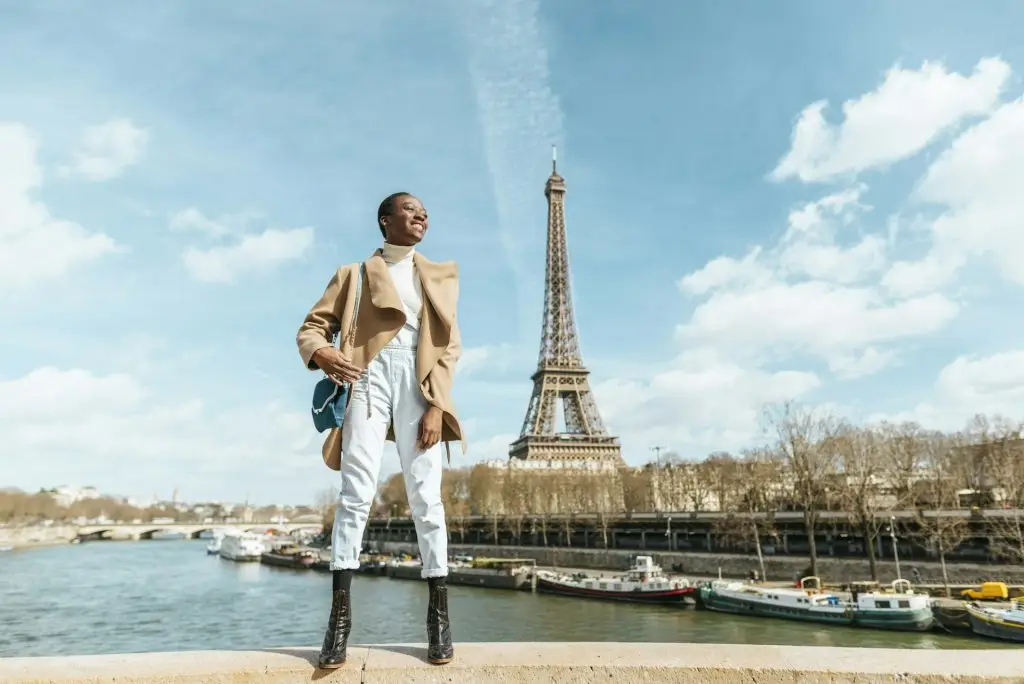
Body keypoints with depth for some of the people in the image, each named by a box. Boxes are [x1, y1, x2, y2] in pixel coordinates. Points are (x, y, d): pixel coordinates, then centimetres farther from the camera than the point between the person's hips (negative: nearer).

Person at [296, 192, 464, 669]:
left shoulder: (439, 276, 20)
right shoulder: (353, 275, 17)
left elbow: (450, 345, 10)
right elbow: (312, 326, 10)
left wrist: (436, 404, -5)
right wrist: (319, 352, -16)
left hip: (419, 385, 1)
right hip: (369, 379, 0)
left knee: (426, 497, -3)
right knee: (355, 493, -10)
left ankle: (438, 615, 3)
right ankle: (340, 613, -5)